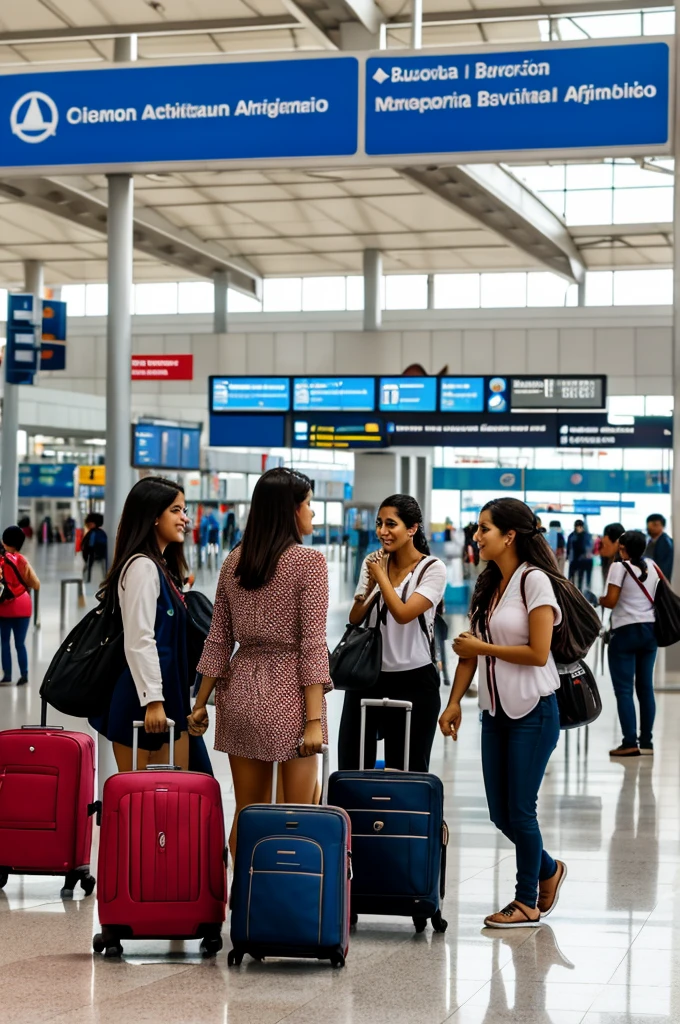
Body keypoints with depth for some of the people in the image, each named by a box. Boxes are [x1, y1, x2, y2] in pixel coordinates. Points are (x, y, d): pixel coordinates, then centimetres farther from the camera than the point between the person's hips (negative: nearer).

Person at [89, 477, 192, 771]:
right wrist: (152, 700, -23)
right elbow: (139, 640, -20)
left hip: (167, 694, 9)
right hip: (142, 701, -9)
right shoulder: (142, 566, -14)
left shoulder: (163, 567, 15)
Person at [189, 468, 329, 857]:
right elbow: (312, 644, -13)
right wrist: (314, 719, -14)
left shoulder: (235, 560, 7)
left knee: (247, 811, 11)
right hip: (288, 693, -5)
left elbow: (219, 639, 9)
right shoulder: (309, 561, -9)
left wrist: (201, 704, 15)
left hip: (240, 692, 6)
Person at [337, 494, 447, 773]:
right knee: (351, 767, 5)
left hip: (413, 682, -4)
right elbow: (354, 619, 8)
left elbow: (403, 614, -20)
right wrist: (370, 586, -8)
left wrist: (381, 575, -10)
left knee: (407, 771, 4)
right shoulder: (373, 563, 7)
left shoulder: (432, 569, -7)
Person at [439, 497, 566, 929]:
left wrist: (482, 647, -10)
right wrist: (455, 702, 5)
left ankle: (528, 902, 14)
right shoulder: (487, 585, 11)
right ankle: (548, 869, 33)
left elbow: (538, 654, -17)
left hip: (533, 711, -7)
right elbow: (469, 647, 11)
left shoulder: (534, 581, -12)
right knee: (500, 812, 9)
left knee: (519, 809, -1)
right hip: (496, 711, 7)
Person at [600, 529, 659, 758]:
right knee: (645, 687, 9)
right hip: (650, 629, 6)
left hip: (626, 631, -6)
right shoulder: (652, 566, 8)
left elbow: (611, 601, -15)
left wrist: (598, 600, 5)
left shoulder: (619, 567, -10)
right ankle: (646, 742, 10)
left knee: (623, 689, -3)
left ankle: (630, 743, -7)